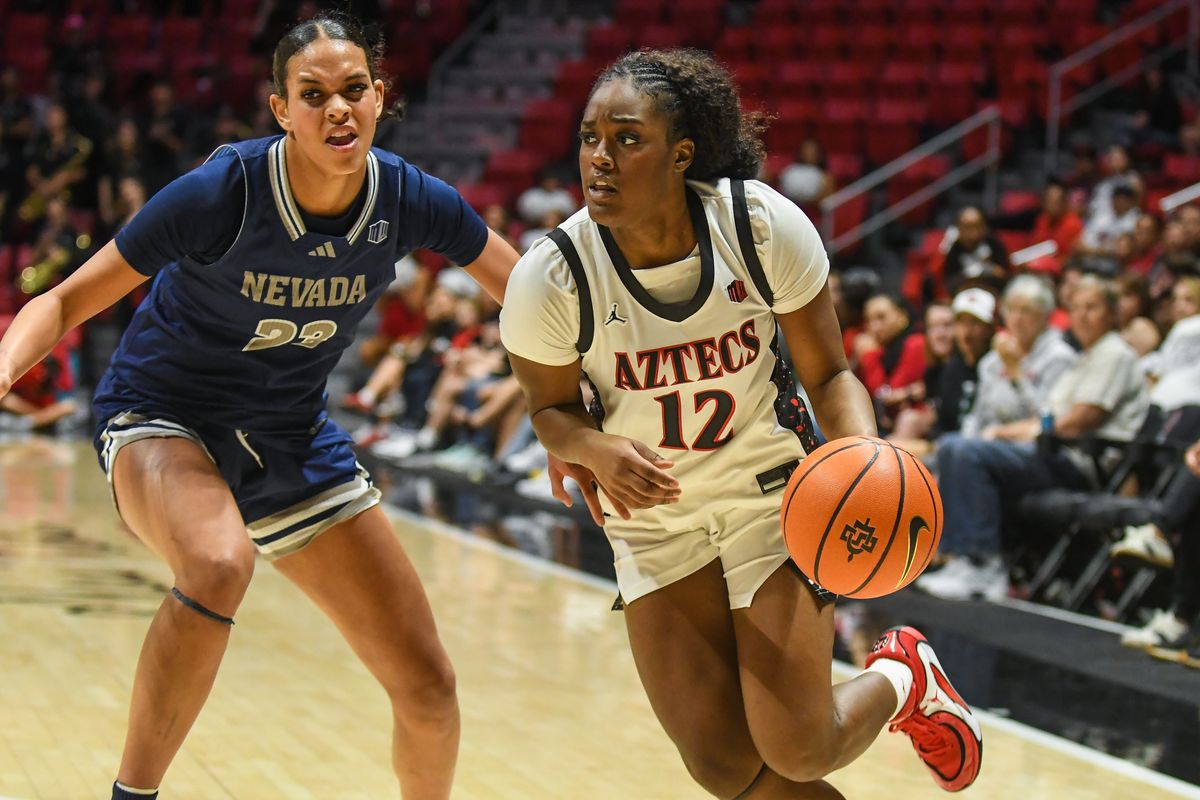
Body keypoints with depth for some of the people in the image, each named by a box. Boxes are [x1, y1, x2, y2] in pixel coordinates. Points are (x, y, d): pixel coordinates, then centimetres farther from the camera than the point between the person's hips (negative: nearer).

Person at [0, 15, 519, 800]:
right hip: (161, 421, -5)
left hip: (292, 442, 5)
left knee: (428, 686, 1)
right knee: (219, 562, -41)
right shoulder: (222, 192, -24)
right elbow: (66, 302, -18)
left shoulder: (410, 199, -14)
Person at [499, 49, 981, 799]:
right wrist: (596, 449, -25)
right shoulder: (549, 279, -21)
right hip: (654, 519, 1)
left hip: (774, 491, -1)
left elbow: (829, 373, -9)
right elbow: (552, 406, -2)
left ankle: (903, 679, 26)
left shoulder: (765, 224, -22)